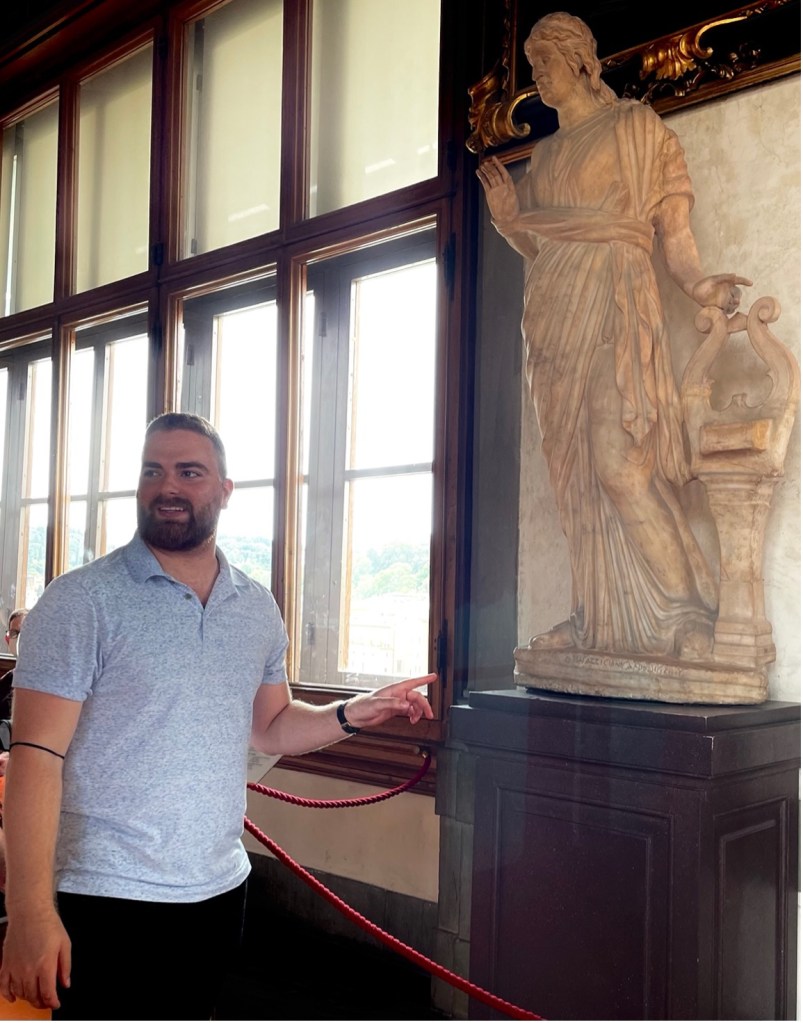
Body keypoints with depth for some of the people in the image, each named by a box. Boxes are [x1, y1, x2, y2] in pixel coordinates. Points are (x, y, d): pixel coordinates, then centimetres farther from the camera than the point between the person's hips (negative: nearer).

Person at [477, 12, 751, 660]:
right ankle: (599, 618, 6)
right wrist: (506, 211, 3)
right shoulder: (546, 153, 23)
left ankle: (689, 614, -13)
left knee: (617, 461, -19)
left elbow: (672, 222, -3)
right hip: (557, 315, 7)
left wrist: (699, 284, -19)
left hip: (614, 306, -7)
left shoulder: (634, 126, 5)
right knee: (575, 470, 2)